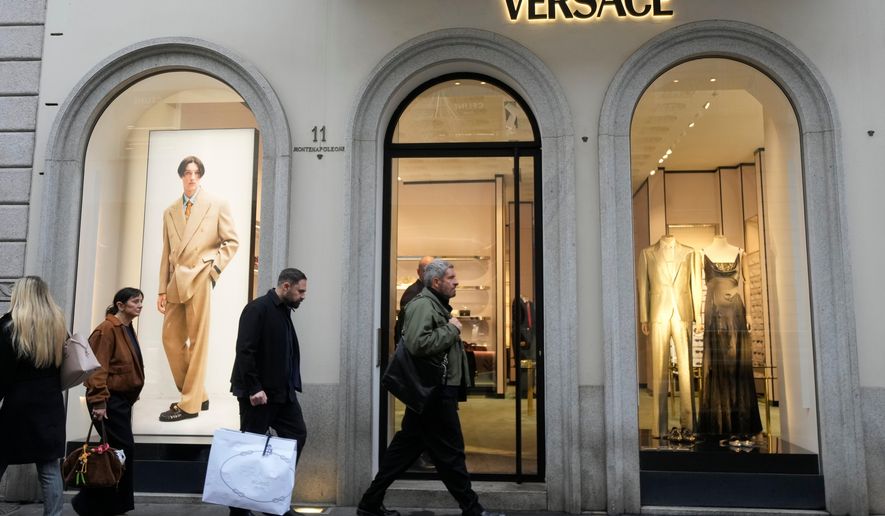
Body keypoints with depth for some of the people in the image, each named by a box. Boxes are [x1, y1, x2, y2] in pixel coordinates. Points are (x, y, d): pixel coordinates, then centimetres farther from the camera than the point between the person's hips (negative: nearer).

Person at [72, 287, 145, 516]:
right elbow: (98, 367, -20)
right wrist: (98, 401, -24)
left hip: (123, 398, 9)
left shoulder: (128, 329, 14)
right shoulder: (107, 329, -15)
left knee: (118, 450, 11)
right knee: (123, 449, -7)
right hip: (109, 399, -9)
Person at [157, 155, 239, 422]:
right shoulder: (170, 212, 17)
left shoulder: (217, 205, 4)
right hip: (176, 282, 6)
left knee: (197, 340, -4)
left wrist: (213, 266, -10)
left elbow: (232, 242, 3)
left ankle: (190, 404, 3)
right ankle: (197, 395, 18)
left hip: (199, 279, -5)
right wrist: (162, 289, 11)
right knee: (171, 338, 6)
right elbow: (166, 253, 16)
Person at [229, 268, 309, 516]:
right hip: (258, 392, -9)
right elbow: (244, 351, -20)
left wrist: (290, 385, 10)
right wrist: (254, 388, -23)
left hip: (282, 391, 9)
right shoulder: (257, 308, -13)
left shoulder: (284, 311, 13)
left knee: (297, 434, 5)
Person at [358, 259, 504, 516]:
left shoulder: (436, 303, 19)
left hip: (433, 391, 10)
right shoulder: (423, 304, -14)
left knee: (405, 447, 13)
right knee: (450, 451, 1)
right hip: (435, 392, -10)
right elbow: (418, 344, -29)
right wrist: (451, 329, -19)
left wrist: (452, 330, 10)